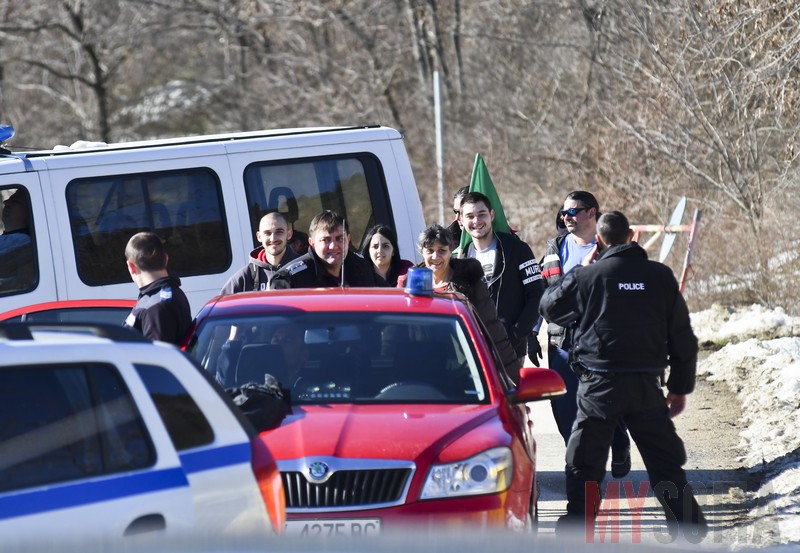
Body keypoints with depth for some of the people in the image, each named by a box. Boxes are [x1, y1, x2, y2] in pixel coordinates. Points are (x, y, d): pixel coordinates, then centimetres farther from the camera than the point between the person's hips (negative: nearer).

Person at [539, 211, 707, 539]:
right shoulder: (660, 276, 3)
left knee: (584, 466, 5)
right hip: (647, 386, 2)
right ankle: (689, 527, 8)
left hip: (599, 385, -2)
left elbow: (549, 306, 12)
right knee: (666, 462, 11)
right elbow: (683, 338, 7)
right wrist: (680, 387, 15)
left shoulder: (588, 276, -5)